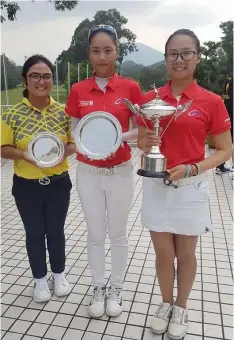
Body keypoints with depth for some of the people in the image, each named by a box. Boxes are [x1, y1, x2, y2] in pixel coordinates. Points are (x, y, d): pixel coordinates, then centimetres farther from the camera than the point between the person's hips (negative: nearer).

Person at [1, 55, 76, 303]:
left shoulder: (63, 112, -4)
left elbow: (74, 143, 3)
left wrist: (64, 151, -19)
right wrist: (23, 154, -23)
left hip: (58, 183, 1)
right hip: (27, 186, -1)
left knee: (56, 230, 16)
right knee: (35, 233, 13)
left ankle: (59, 275, 38)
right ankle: (40, 280, 34)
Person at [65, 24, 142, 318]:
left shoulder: (130, 88, -5)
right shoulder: (78, 90, -1)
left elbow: (140, 130, 0)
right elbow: (73, 132, 5)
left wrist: (121, 137, -20)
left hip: (120, 172, -1)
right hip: (88, 173, 1)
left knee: (118, 233, 13)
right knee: (95, 234, 14)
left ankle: (116, 288, 35)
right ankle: (98, 288, 35)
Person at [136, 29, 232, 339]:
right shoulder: (150, 98, 1)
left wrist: (192, 169, -17)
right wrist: (145, 141, -14)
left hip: (191, 188, -2)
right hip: (156, 185, 2)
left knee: (186, 254, 14)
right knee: (163, 253, 13)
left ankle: (181, 308, 39)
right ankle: (165, 303, 39)